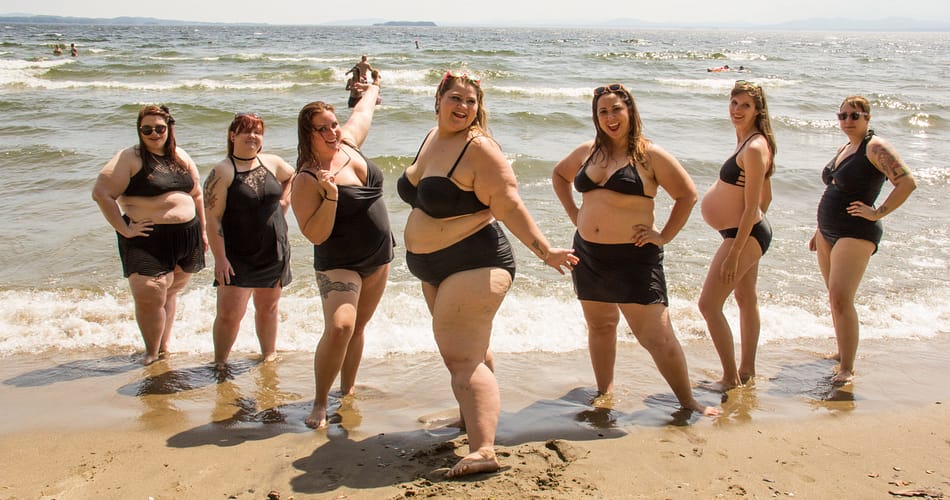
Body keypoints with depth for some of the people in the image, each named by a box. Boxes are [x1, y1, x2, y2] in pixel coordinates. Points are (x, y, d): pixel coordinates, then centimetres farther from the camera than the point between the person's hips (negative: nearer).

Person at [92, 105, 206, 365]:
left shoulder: (181, 157, 12)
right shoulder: (129, 158, -7)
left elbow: (196, 195, 20)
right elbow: (101, 193, -12)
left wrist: (203, 231, 17)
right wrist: (124, 229, -14)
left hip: (187, 236, 5)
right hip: (148, 239, -5)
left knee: (170, 292, 15)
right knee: (150, 297, -10)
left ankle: (164, 346, 29)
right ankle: (151, 352, 9)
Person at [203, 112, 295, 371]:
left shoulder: (272, 163, 4)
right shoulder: (222, 171, -11)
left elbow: (291, 176, 29)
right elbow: (212, 217, -14)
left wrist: (284, 200, 12)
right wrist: (220, 257, -19)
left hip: (274, 252, 5)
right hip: (237, 256, -4)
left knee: (268, 308, 15)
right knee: (230, 313, -8)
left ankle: (269, 355, 32)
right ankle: (220, 363, 10)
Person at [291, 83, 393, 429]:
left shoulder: (347, 143, -2)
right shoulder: (307, 181, -20)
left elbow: (362, 112, 20)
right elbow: (315, 235, -23)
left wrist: (372, 91, 41)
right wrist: (331, 196, -33)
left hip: (378, 258, 7)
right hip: (339, 264, -7)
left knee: (358, 327, 14)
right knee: (339, 326, -23)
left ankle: (348, 389, 30)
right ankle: (319, 403, -10)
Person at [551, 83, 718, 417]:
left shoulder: (649, 155, -6)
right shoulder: (588, 152, 8)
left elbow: (688, 194, -2)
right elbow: (559, 174, 27)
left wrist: (665, 236, -5)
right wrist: (573, 213, 15)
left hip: (634, 257, -5)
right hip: (588, 254, 5)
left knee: (657, 336, -6)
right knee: (600, 326, 18)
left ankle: (688, 402, 8)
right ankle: (604, 392, 34)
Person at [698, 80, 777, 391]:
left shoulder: (755, 148, -23)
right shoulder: (750, 142, 8)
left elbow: (751, 207, -24)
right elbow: (766, 196, 16)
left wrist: (733, 254, -24)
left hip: (745, 235, -11)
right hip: (748, 232, 11)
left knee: (709, 305, -7)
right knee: (746, 300, 19)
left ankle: (731, 379, 1)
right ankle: (747, 371, 32)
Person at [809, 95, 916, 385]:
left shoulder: (876, 148, -12)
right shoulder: (844, 149, 15)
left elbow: (907, 183, -21)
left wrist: (878, 213, -18)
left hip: (856, 234, -9)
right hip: (828, 232, 9)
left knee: (841, 298, -16)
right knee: (835, 297, 13)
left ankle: (847, 369, -12)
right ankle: (843, 352, 26)